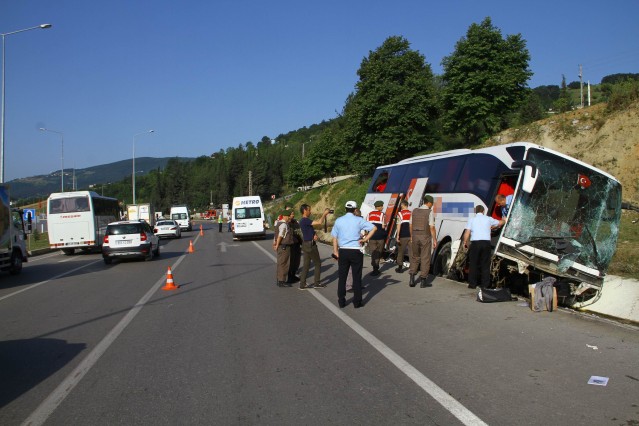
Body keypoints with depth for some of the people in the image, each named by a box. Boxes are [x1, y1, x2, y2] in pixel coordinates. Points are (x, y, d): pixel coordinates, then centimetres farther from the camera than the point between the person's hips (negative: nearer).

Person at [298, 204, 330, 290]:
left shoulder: (303, 221, 13)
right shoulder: (305, 220, -18)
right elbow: (319, 222, -25)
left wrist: (315, 234, -2)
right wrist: (324, 214, -11)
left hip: (306, 245, 9)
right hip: (310, 245, -9)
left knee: (306, 264, 9)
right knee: (318, 263, 3)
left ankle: (302, 284, 9)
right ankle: (316, 283, 10)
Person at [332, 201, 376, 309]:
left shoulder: (338, 221, 2)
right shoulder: (359, 220, -4)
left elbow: (335, 237, 4)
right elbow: (374, 228, -9)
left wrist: (335, 251, 10)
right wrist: (365, 239, -5)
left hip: (343, 251, 2)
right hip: (356, 251, -2)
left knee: (342, 277, 11)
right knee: (357, 277, 6)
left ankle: (341, 301, 15)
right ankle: (357, 302, 10)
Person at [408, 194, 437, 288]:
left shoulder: (415, 211, 6)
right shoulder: (430, 212, -10)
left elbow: (410, 225, 10)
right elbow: (432, 227, -13)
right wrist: (435, 240, -7)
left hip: (415, 236, 5)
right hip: (425, 238, -4)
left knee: (415, 257, 15)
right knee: (425, 258, 4)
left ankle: (412, 278, 6)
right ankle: (423, 281, 7)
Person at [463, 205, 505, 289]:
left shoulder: (472, 219, 6)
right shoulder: (488, 219, 10)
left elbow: (467, 233, -3)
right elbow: (500, 223, 26)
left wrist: (465, 242, 10)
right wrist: (504, 220, 48)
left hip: (475, 243, -1)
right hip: (486, 243, 1)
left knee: (473, 264, 6)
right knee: (485, 265, 8)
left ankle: (472, 284, 7)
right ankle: (485, 284, 9)